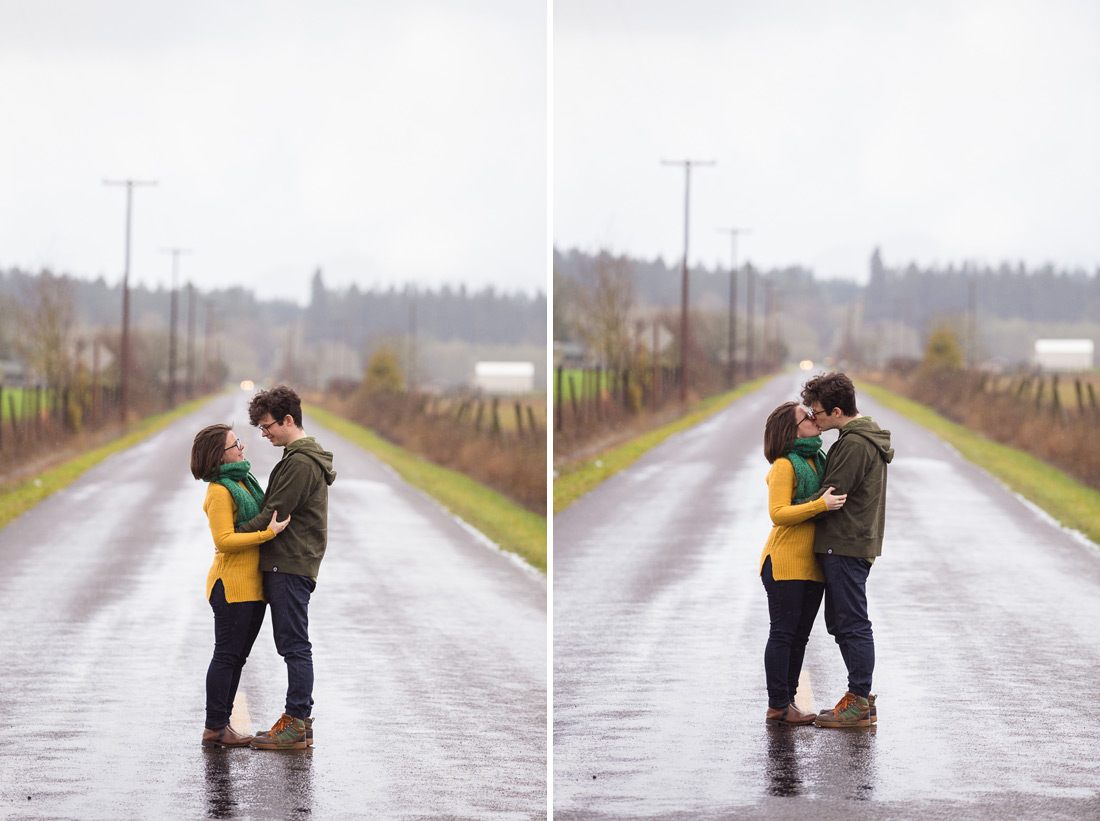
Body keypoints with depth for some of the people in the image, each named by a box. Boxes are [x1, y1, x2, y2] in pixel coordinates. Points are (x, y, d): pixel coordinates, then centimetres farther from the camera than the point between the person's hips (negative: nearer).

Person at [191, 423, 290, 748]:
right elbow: (224, 540, -21)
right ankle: (214, 727, -2)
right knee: (227, 655, -6)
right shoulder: (219, 491, -14)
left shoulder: (243, 481, 15)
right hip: (231, 584, -9)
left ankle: (221, 724, 16)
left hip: (253, 584, 9)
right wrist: (269, 532, -22)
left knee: (237, 656, 11)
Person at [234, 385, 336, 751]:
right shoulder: (303, 457, 19)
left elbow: (275, 514, -18)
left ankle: (296, 725, -7)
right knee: (292, 646, 12)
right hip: (286, 564, 10)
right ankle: (300, 719, 15)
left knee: (294, 645, -8)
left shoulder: (301, 463, -15)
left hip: (291, 566, -10)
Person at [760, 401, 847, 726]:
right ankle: (778, 706, -3)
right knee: (784, 633, -5)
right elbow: (779, 514, -20)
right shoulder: (784, 466, -11)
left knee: (799, 635, 10)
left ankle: (785, 702, 15)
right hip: (785, 562, -8)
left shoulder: (817, 460, 15)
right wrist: (820, 505, -26)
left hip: (811, 563, 8)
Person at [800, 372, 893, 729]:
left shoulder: (855, 445, -18)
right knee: (840, 623, 15)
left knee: (852, 625, -6)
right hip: (852, 543, 11)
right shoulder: (868, 438, 15)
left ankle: (859, 703, -2)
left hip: (846, 546, -11)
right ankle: (861, 699, 18)